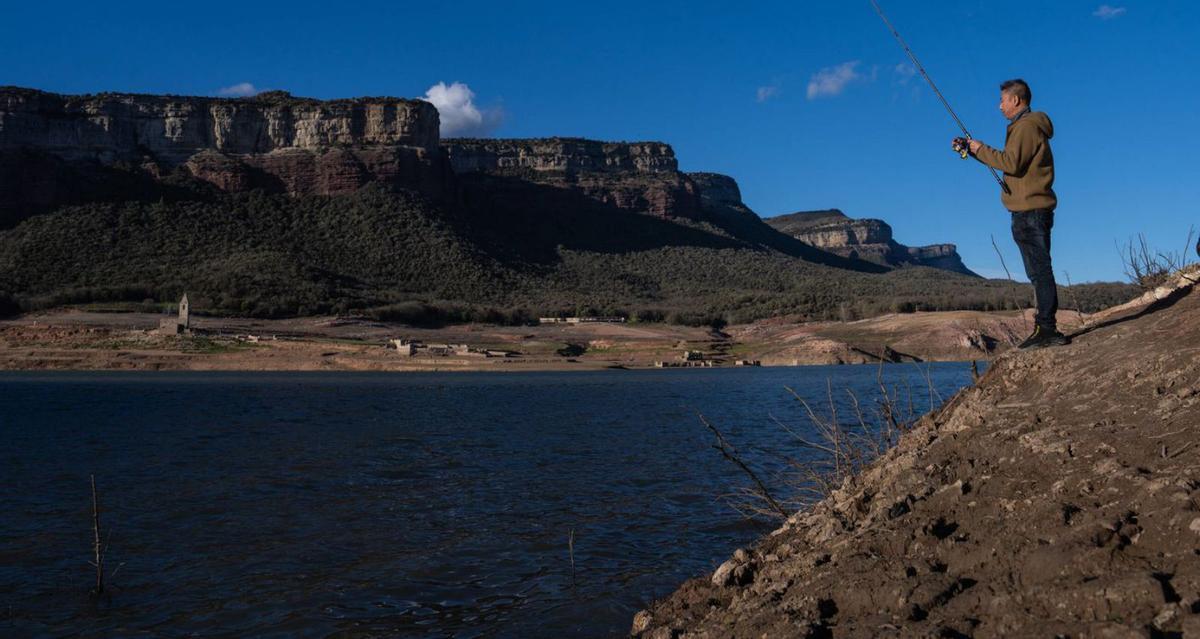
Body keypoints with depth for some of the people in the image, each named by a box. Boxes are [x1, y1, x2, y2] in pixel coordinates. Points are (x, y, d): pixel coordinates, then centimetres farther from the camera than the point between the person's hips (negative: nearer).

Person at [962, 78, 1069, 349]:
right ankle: (1047, 329, 11)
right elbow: (1009, 163, 22)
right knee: (1039, 271, 9)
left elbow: (1012, 163, -21)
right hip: (1031, 211, 11)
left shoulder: (1027, 126, -10)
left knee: (1040, 271, -11)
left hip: (1031, 211, -11)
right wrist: (973, 150, 16)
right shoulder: (1024, 127, 22)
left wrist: (981, 150, -9)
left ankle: (1046, 329, -12)